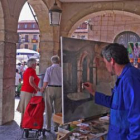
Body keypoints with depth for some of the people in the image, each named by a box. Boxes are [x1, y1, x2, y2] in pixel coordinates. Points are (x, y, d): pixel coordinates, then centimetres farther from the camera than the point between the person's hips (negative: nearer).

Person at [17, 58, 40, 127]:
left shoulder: (26, 70, 17)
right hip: (29, 92, -9)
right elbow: (31, 82, -22)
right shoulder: (32, 70, -11)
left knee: (24, 109, 13)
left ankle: (22, 123, 20)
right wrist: (37, 89, -14)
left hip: (23, 90, 9)